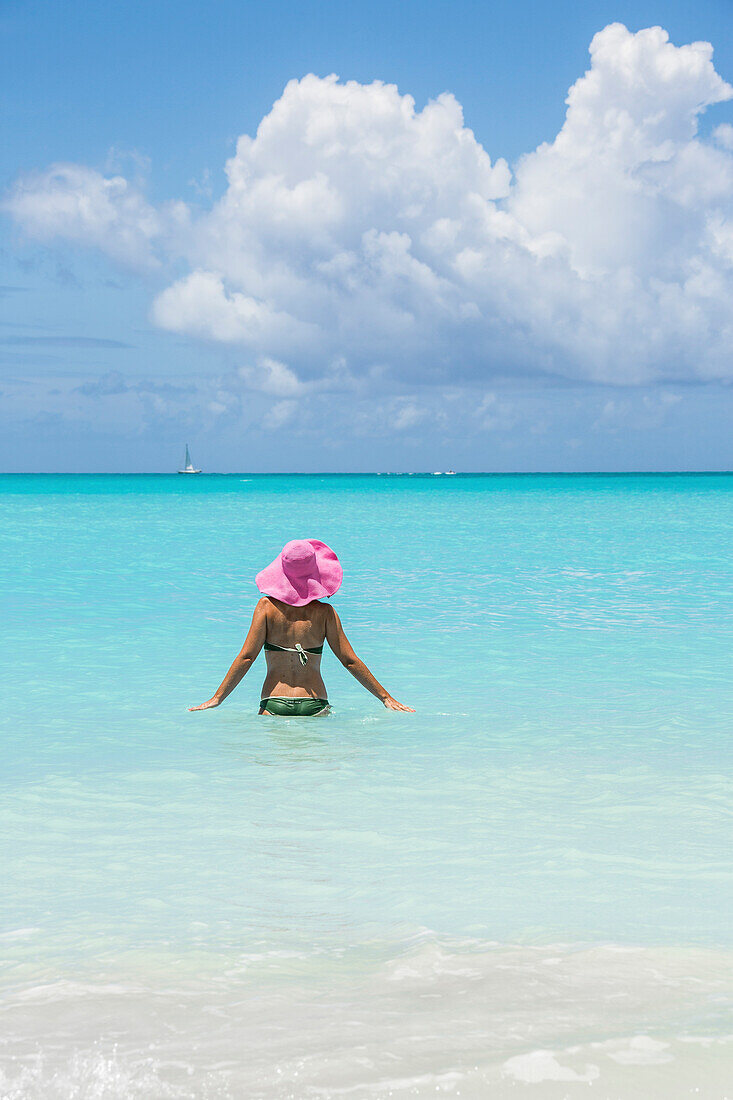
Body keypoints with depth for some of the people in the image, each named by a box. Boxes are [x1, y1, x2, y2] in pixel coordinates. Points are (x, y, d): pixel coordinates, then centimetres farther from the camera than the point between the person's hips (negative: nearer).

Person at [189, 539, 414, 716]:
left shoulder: (267, 606, 2)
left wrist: (217, 698, 4)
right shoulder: (325, 612, 4)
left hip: (274, 704, 0)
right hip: (315, 705, 0)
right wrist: (386, 697, 11)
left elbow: (246, 657, -2)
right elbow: (350, 661, 4)